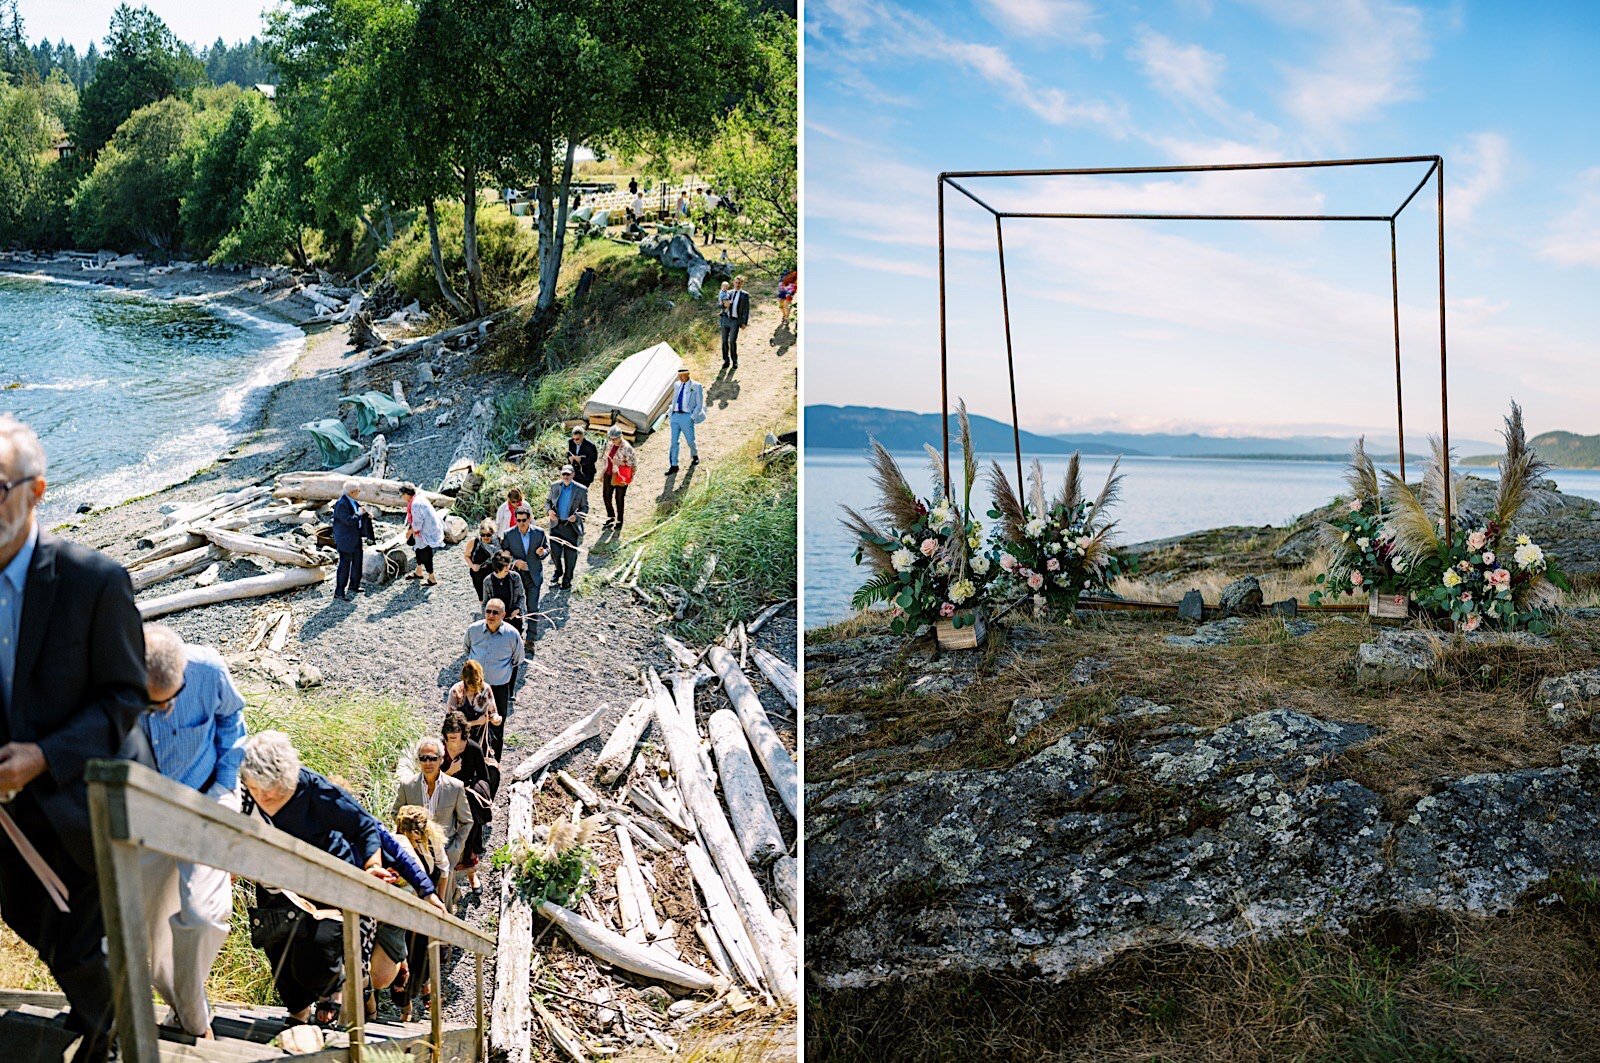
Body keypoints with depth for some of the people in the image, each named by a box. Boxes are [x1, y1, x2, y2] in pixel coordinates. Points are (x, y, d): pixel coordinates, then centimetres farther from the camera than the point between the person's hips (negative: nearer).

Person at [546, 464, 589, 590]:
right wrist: (549, 510, -8)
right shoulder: (555, 486, 0)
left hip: (571, 526, -2)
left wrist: (577, 516, -19)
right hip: (556, 524, 2)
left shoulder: (581, 490, -8)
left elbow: (585, 508, -1)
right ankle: (558, 572, 36)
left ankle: (567, 579, 23)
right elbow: (548, 501, 13)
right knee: (555, 551, 8)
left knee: (570, 554, 6)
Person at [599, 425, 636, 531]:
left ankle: (619, 521, 26)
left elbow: (633, 464, -15)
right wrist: (602, 473, 14)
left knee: (619, 499, 7)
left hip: (620, 477, -6)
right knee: (606, 496, 14)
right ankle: (611, 517, 37)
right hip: (608, 475, 6)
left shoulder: (626, 448, -22)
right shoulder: (609, 444, -1)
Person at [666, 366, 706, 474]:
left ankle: (695, 455, 37)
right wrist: (672, 413, 13)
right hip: (675, 416, 4)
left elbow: (699, 405, -4)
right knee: (673, 441, 0)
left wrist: (692, 418, -11)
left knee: (690, 441, 6)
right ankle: (673, 465, 5)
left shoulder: (696, 387, -5)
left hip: (687, 417, -4)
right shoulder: (677, 385, 11)